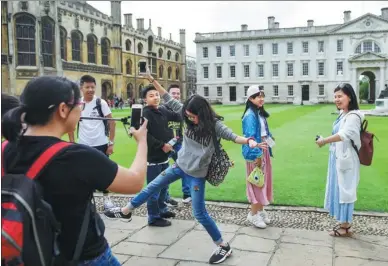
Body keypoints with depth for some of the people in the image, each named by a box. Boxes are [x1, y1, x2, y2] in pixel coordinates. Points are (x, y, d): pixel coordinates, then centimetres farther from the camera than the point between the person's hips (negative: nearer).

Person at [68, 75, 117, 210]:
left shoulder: (101, 102, -7)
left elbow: (112, 122, -5)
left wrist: (111, 143, -9)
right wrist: (72, 143, 1)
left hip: (101, 144, -2)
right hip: (83, 145, 2)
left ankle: (106, 197, 24)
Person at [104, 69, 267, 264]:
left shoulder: (214, 125, -19)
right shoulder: (189, 117, -6)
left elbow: (231, 135, -28)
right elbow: (170, 101, -1)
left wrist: (248, 141, -49)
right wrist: (153, 81, -4)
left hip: (196, 173, -6)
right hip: (180, 165, 6)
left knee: (199, 213, -2)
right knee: (153, 186, 15)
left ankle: (223, 246, 14)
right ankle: (126, 211, 37)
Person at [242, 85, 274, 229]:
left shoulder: (260, 113, 10)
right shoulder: (250, 115, -18)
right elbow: (250, 137, -22)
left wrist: (269, 136, 6)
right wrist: (257, 155, -24)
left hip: (264, 150, 9)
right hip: (255, 153, -9)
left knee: (263, 181, 15)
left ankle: (260, 210, 28)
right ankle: (253, 214, 10)